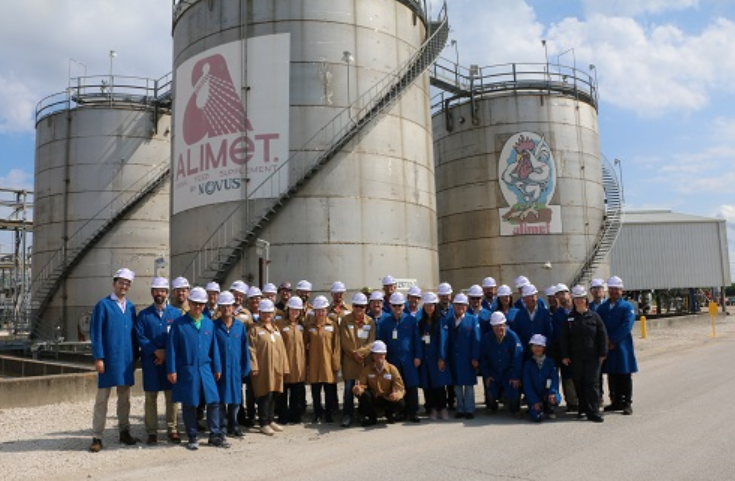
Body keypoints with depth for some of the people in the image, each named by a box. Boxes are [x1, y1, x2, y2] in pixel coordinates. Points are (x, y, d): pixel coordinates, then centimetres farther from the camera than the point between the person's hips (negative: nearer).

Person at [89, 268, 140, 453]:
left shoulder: (130, 307, 10)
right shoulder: (103, 305, -5)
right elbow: (95, 333, -8)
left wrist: (134, 357, 8)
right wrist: (98, 358, -13)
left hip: (126, 361, 5)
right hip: (108, 360, -5)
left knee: (124, 398, 13)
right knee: (102, 399, 2)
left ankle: (124, 432, 24)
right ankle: (97, 437, 8)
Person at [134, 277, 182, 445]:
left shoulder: (176, 313, 6)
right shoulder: (143, 315, 6)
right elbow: (140, 337, -4)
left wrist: (168, 354, -8)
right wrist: (156, 351, -14)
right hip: (150, 363, 0)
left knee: (172, 396, 5)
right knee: (150, 398, 5)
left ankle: (172, 430, 14)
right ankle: (152, 432, 12)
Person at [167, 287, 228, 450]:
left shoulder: (209, 323, 6)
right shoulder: (179, 323, -5)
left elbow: (213, 347, 9)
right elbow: (172, 348, -5)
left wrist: (217, 368, 9)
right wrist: (171, 370, -8)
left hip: (205, 369, 3)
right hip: (186, 370, -3)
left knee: (214, 401, 2)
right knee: (189, 404, 6)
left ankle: (215, 435, 15)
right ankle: (192, 437, 20)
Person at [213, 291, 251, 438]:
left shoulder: (240, 326, 4)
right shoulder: (214, 326, -4)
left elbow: (245, 349, 6)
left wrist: (245, 368, 4)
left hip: (235, 369, 3)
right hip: (219, 369, -3)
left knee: (235, 398, 10)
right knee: (221, 399, 4)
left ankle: (233, 425, 24)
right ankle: (222, 427, 16)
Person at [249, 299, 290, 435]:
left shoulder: (275, 329, 17)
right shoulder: (255, 329, -4)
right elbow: (252, 349, -10)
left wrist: (284, 366, 12)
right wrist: (254, 366, -17)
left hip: (276, 368, 7)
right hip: (263, 369, -6)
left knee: (274, 395, 12)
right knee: (265, 396, -3)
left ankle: (271, 420, 24)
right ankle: (263, 424, 6)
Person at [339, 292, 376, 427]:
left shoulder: (370, 322, 6)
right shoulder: (346, 320, 1)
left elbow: (371, 342, 1)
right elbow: (345, 341, -4)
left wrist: (360, 352, -12)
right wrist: (354, 354, -10)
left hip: (365, 359, 2)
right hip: (349, 359, -2)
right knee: (349, 388, -5)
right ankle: (347, 415, 4)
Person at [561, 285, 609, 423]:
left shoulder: (594, 316, 1)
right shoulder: (569, 318, 4)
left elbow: (602, 335, 2)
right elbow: (564, 338, 4)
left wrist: (602, 353, -3)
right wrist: (565, 356, 0)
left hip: (592, 356, -2)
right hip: (576, 357, 2)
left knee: (592, 383, -4)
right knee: (579, 383, 7)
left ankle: (593, 412, -1)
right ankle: (583, 408, 20)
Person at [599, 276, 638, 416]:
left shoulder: (627, 306, -2)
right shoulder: (602, 307, 11)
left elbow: (627, 326, -13)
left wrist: (612, 340, -16)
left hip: (622, 346, -4)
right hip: (606, 347, 4)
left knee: (625, 376, 1)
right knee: (612, 376, 9)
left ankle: (627, 403, 9)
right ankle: (616, 402, 20)